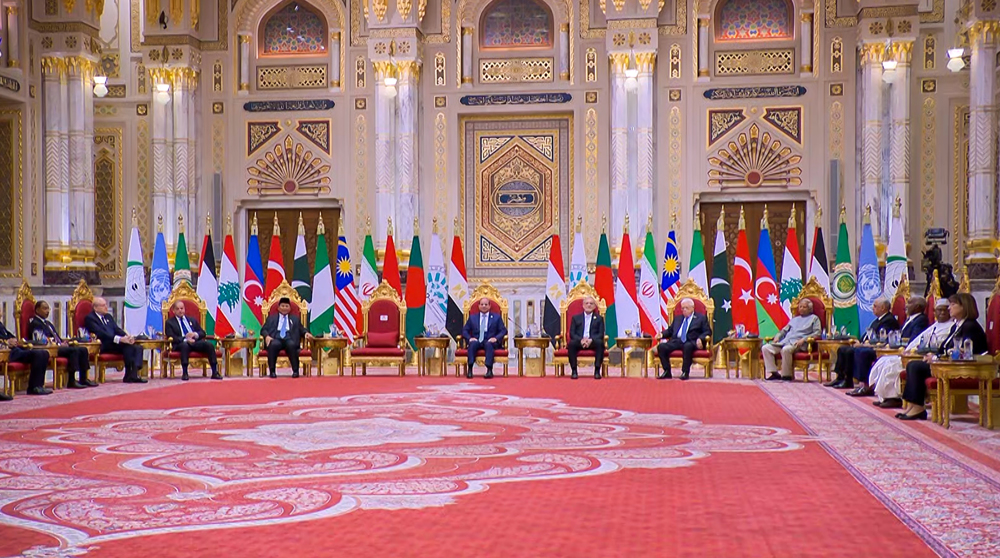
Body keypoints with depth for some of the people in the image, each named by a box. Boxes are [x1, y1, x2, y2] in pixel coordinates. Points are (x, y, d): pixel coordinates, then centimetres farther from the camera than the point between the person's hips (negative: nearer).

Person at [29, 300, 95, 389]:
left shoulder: (47, 323, 26)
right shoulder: (35, 324, -4)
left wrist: (62, 343, 3)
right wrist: (59, 344, -16)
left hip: (58, 347, 9)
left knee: (83, 350, -4)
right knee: (74, 350, -28)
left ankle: (83, 379, -6)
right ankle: (71, 382, -29)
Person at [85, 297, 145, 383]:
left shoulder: (108, 316, 27)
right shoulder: (90, 318, 0)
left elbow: (117, 329, 17)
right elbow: (101, 333, -14)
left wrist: (127, 337, -6)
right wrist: (119, 339, -25)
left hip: (115, 343, 8)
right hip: (103, 346, -8)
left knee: (138, 348, -17)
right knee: (128, 346, -32)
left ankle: (134, 373, -32)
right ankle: (129, 374, -29)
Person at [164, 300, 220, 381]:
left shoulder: (192, 320, 27)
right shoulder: (170, 322, 14)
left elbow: (202, 333, 19)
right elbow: (172, 338, -2)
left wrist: (195, 334, -5)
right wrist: (185, 339, -18)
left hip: (196, 342, 4)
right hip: (181, 344, -4)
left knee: (210, 345, -27)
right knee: (185, 345, -40)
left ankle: (215, 372, -29)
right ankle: (184, 373, -43)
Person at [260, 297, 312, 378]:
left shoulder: (295, 318, 29)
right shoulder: (271, 318, 26)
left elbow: (301, 329, 19)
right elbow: (263, 329, 15)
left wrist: (306, 333, -6)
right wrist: (267, 336, -8)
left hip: (289, 339, 0)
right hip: (275, 339, 0)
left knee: (291, 345, -37)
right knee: (273, 345, -37)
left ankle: (295, 371, -34)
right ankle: (272, 371, -31)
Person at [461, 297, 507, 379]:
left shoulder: (496, 317, 17)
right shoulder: (472, 317, 21)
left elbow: (503, 330, 8)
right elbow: (464, 330, 14)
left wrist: (496, 338, -12)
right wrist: (469, 338, -8)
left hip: (490, 342, -1)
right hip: (476, 341, 1)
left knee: (488, 344, -37)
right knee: (472, 343, -34)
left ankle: (489, 370, -46)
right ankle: (470, 369, -41)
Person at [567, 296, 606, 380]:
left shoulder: (599, 318, 17)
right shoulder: (576, 318, 18)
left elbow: (601, 334, 4)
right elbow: (572, 333, 6)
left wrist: (591, 340, -17)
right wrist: (581, 340, -15)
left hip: (593, 342, 0)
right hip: (579, 343, 0)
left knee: (600, 343, -35)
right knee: (571, 343, -34)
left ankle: (597, 371, -32)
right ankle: (574, 371, -30)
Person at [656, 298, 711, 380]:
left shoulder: (701, 318, 15)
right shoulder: (677, 318, 29)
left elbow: (707, 331, 6)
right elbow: (670, 330, 27)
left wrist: (700, 338, -15)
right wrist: (662, 334, 4)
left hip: (690, 342, -4)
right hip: (676, 341, 4)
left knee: (688, 346, -41)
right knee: (661, 346, -23)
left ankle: (685, 372, -31)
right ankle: (667, 372, -16)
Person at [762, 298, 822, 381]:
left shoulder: (814, 318, 15)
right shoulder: (795, 319, 34)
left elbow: (817, 333, 1)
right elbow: (784, 330, 33)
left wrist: (804, 339, -14)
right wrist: (777, 336, 10)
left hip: (798, 343, -7)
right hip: (785, 341, 7)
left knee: (786, 349, -41)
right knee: (766, 348, -14)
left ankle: (786, 375, -30)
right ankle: (774, 373, -17)